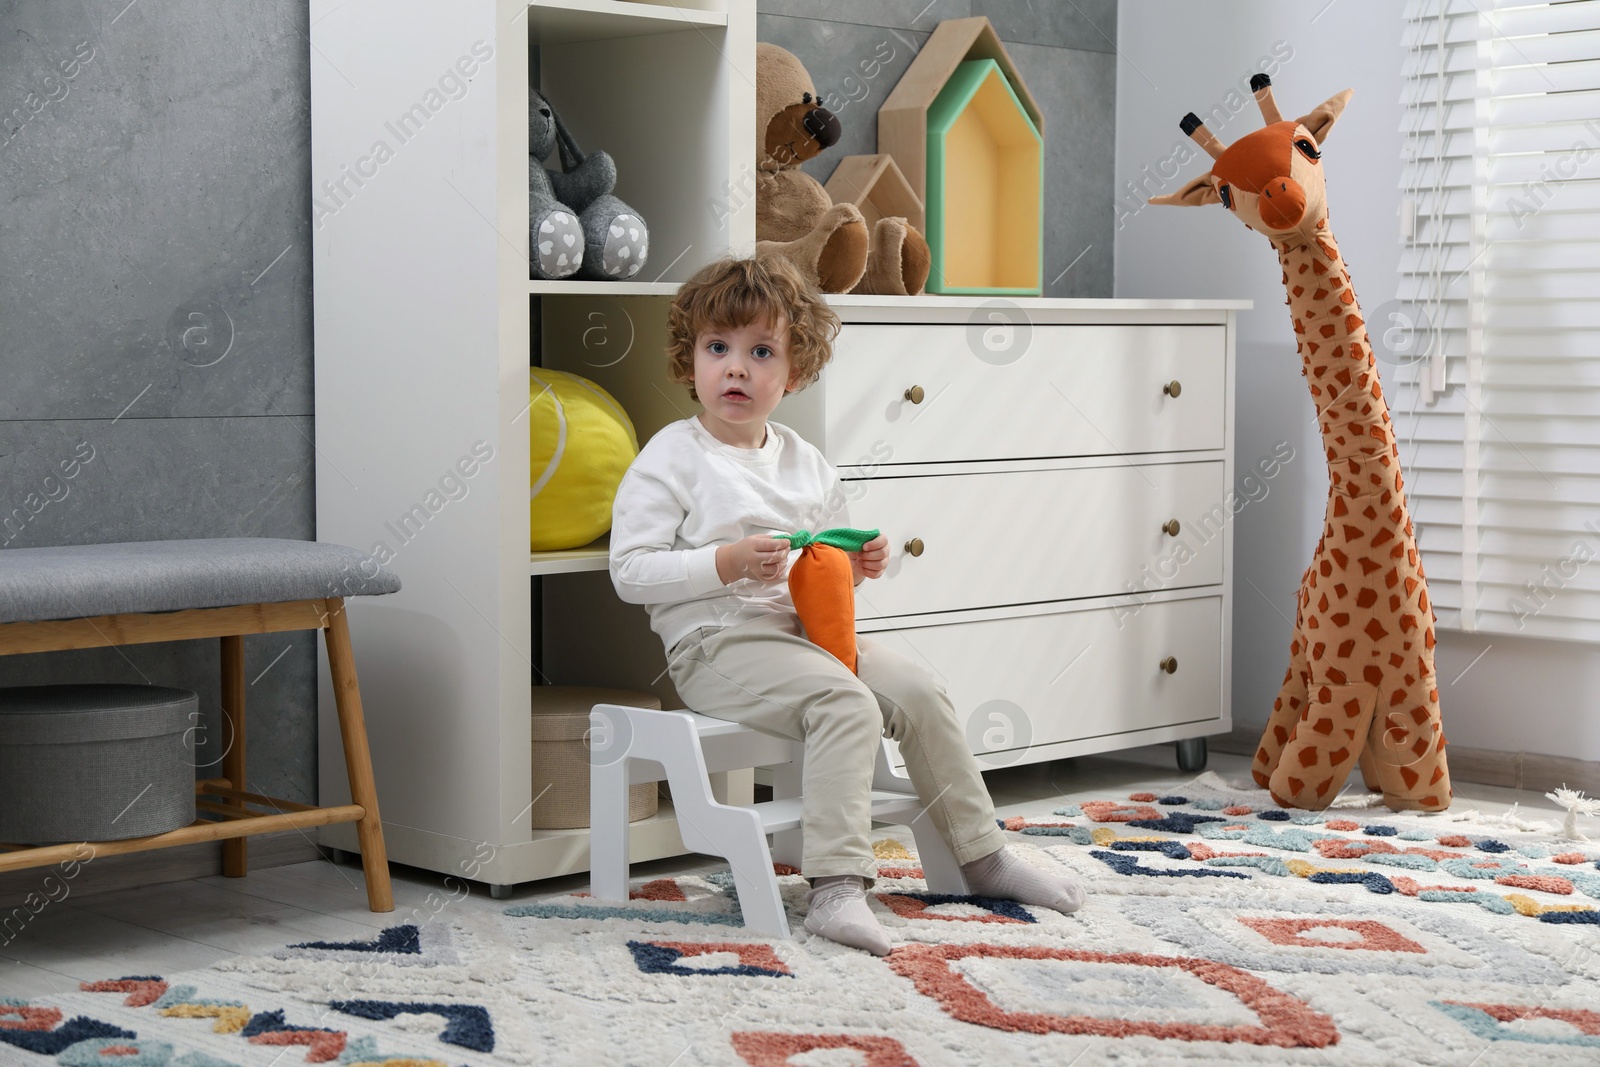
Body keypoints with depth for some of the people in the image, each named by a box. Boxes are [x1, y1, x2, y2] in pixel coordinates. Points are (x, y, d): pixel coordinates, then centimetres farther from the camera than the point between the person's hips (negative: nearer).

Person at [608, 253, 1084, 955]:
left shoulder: (805, 464, 16)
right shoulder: (671, 459, -5)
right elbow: (630, 572, -12)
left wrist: (856, 566, 3)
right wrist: (727, 563, -22)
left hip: (806, 631, 7)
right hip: (718, 644, -7)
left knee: (920, 693, -7)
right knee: (846, 705, -29)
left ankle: (982, 854, 7)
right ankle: (835, 888, -34)